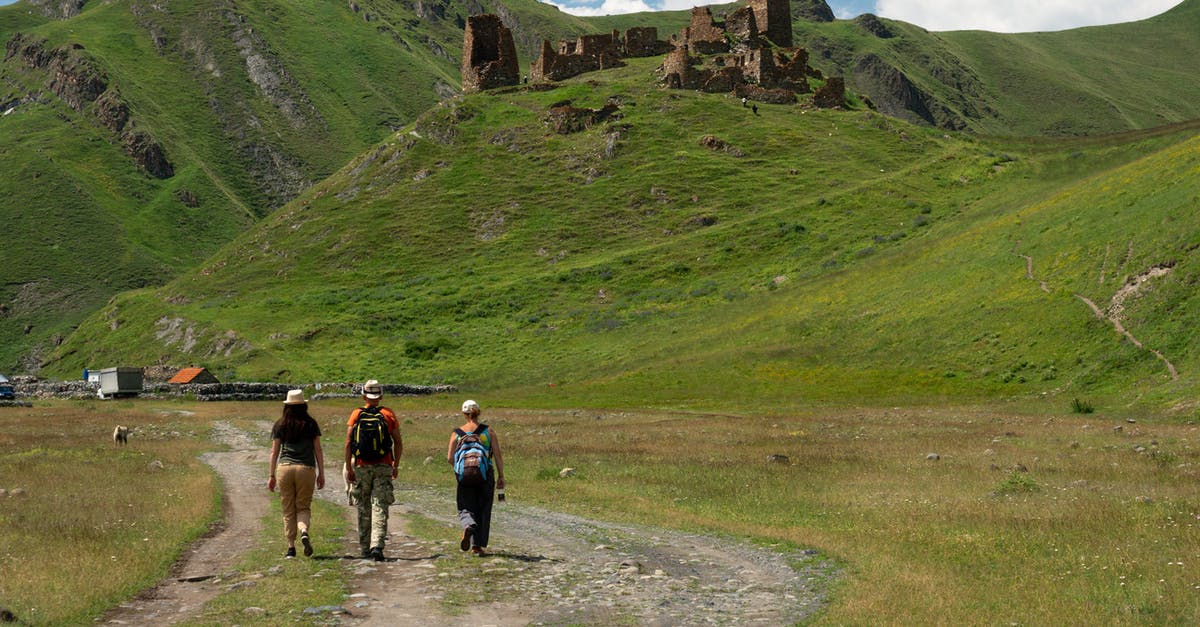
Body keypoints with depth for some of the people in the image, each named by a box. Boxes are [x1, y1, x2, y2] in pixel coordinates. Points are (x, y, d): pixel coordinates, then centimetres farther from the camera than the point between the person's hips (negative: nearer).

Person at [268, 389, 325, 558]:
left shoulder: (280, 425, 7)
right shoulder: (311, 424, 6)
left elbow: (274, 451, 6)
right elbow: (318, 450, 5)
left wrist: (272, 476, 11)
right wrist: (321, 474, 9)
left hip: (284, 468, 1)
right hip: (306, 468, 0)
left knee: (288, 510, 8)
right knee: (304, 507, 8)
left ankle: (291, 547, 6)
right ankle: (304, 532, -21)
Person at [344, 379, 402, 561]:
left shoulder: (356, 415, 2)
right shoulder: (388, 414, 3)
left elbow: (348, 442, -6)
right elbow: (398, 443, 3)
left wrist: (348, 468, -3)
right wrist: (396, 465, 15)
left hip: (361, 467, 1)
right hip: (383, 467, -1)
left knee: (363, 508, 12)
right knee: (380, 508, -4)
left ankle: (365, 548, 19)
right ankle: (377, 546, -19)